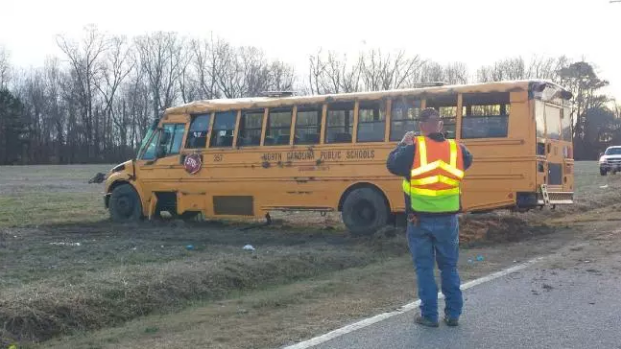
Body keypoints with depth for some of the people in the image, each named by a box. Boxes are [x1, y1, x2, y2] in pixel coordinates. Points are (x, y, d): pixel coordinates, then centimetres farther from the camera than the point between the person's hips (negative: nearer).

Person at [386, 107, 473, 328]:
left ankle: (429, 315, 9)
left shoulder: (413, 149, -12)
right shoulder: (456, 149, -1)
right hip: (447, 219, 3)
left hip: (420, 219, -3)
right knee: (449, 266, 14)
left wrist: (403, 144, 13)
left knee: (424, 267, 7)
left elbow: (392, 165, 1)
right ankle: (453, 314, 18)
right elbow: (467, 161, 20)